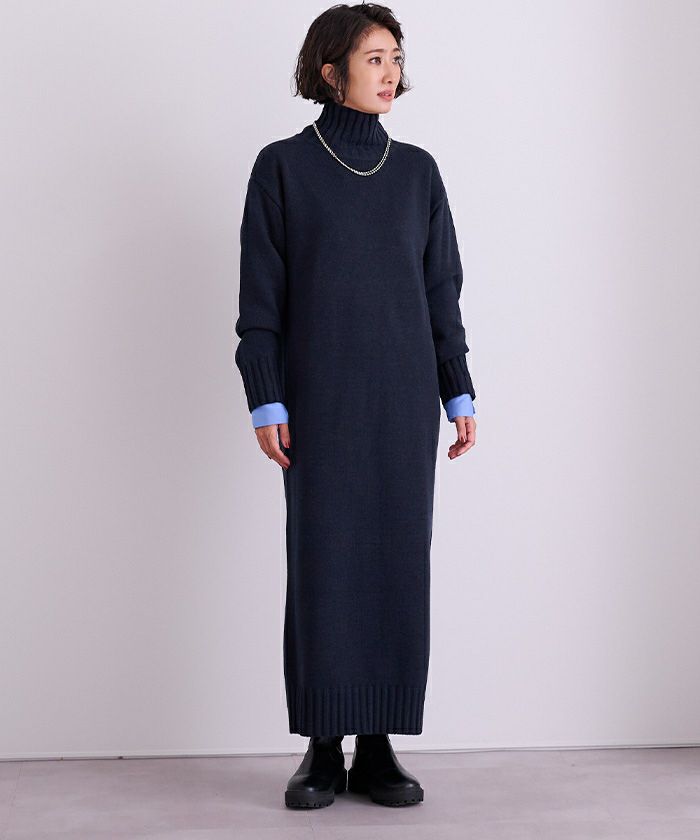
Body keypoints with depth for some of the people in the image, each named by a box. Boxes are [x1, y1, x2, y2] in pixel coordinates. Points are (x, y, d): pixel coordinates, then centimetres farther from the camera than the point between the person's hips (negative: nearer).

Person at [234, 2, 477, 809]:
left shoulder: (417, 170, 10)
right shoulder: (283, 166, 1)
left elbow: (442, 290, 11)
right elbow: (260, 296, -1)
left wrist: (459, 393, 6)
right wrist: (265, 402, -8)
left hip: (404, 397, 3)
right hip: (320, 399, -3)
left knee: (398, 560, 3)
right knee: (321, 561, -1)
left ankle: (378, 747, 12)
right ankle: (323, 748, 10)